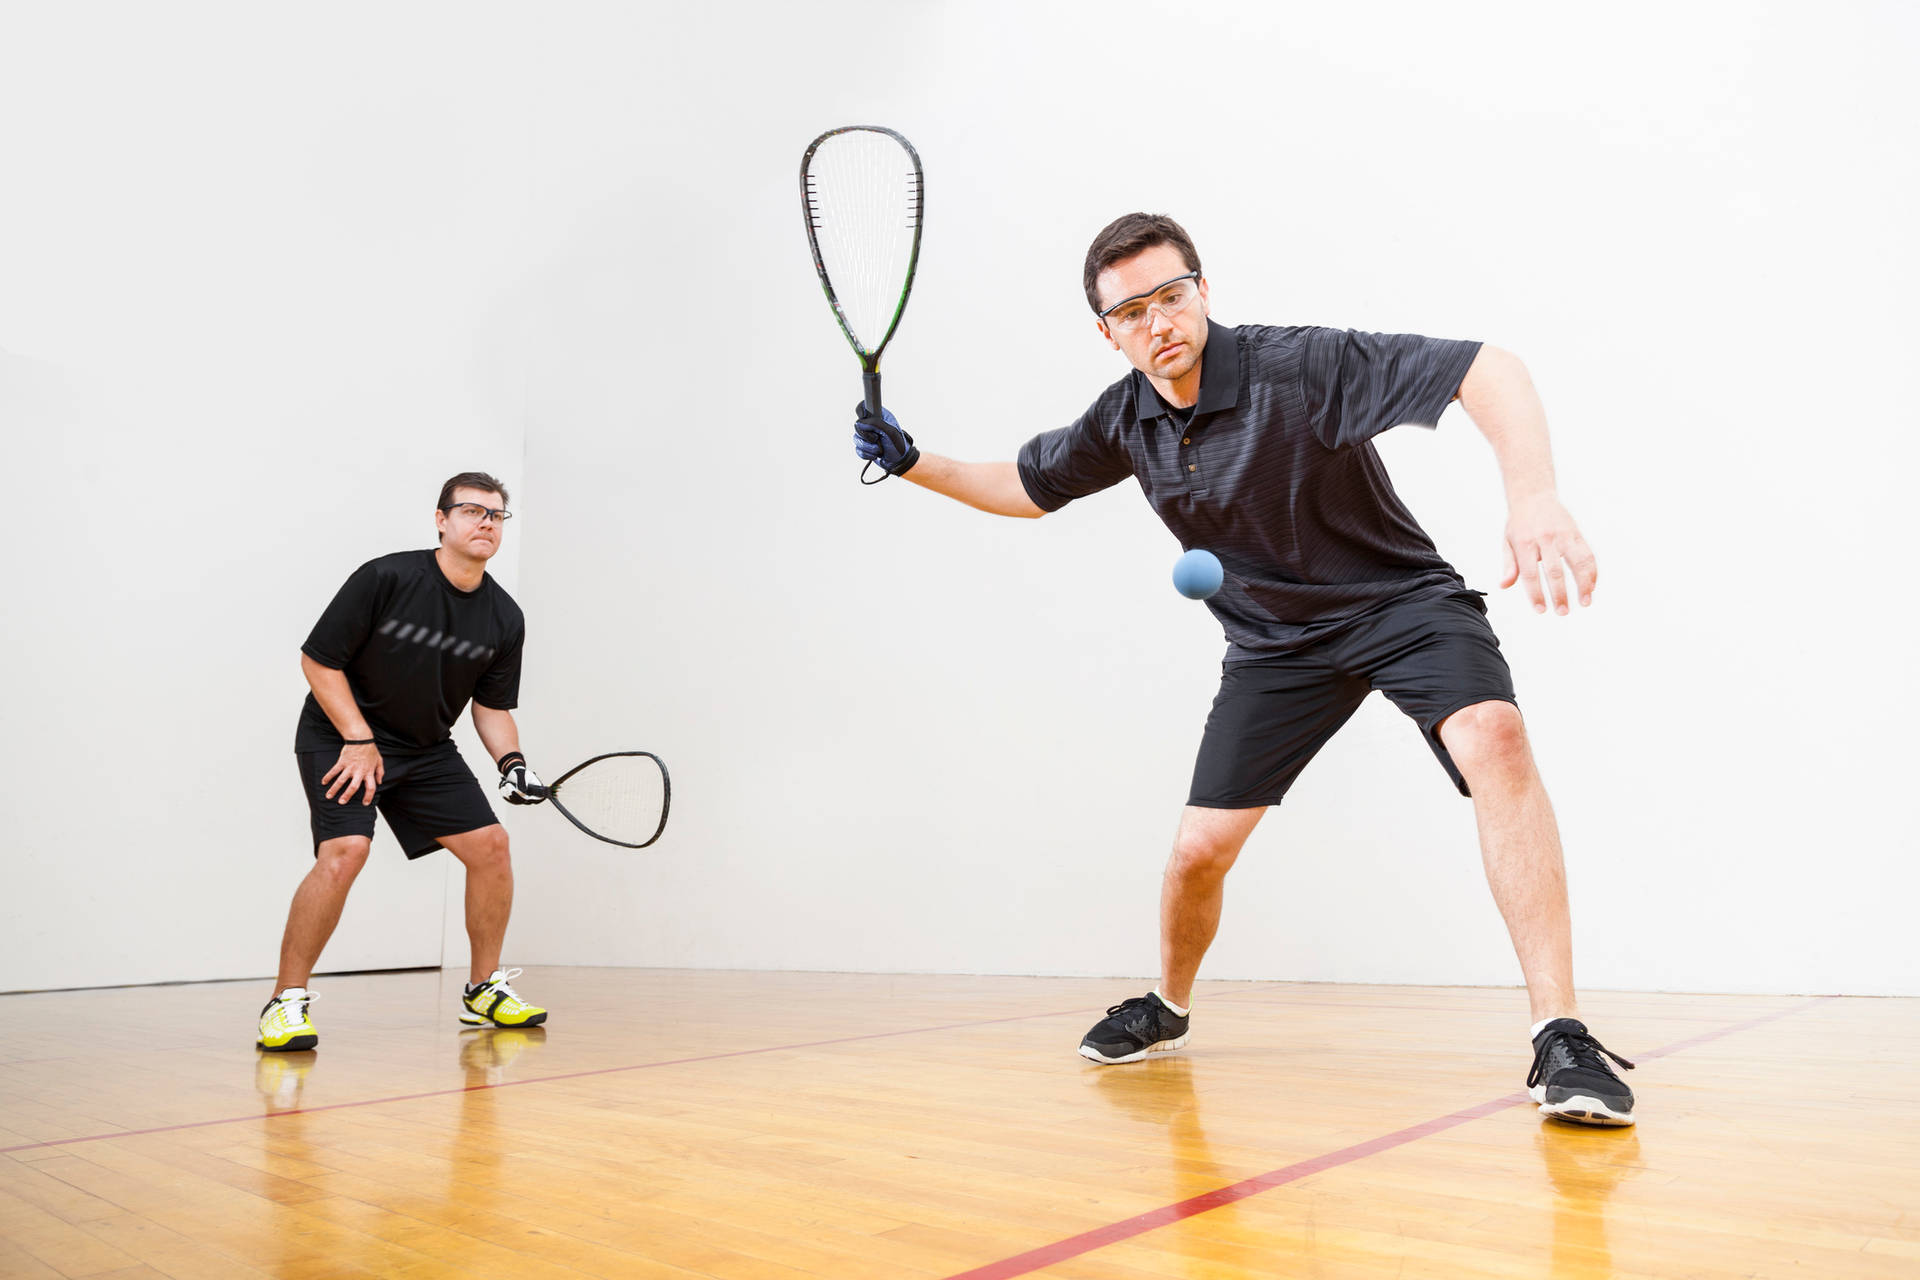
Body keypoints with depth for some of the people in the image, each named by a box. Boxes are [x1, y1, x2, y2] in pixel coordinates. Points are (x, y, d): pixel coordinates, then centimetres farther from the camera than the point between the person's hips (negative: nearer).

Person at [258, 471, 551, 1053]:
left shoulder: (504, 619, -3)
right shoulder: (385, 578, -18)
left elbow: (491, 704, 7)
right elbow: (318, 660, -13)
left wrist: (511, 760, -11)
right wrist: (360, 740, -18)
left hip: (427, 749, 6)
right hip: (338, 736, -5)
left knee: (489, 844, -4)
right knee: (345, 849, -26)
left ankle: (484, 990, 14)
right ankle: (286, 1001, -9)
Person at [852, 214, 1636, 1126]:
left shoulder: (1301, 366, -24)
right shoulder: (1124, 421, -5)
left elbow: (1489, 370, -31)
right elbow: (1031, 486, 13)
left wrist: (1533, 495, -48)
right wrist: (914, 463, 2)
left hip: (1401, 599, -4)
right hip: (1275, 642, 4)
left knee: (1491, 734, -35)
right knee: (1199, 849, 0)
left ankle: (1559, 1036, -29)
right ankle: (1168, 1006, 32)